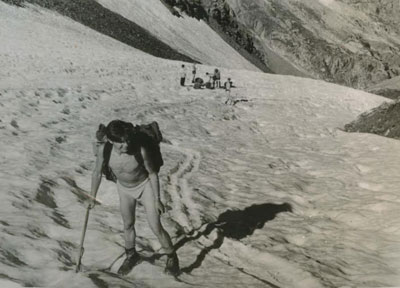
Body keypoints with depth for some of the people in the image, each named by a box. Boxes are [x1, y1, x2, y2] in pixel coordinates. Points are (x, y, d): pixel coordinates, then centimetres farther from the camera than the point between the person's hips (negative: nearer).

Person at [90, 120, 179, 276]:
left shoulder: (141, 149, -37)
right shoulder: (103, 148, -29)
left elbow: (153, 173, -19)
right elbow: (97, 172, -11)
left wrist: (157, 199, -11)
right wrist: (92, 197, 0)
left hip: (145, 186, -3)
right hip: (124, 188, 3)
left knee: (156, 228, 1)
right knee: (128, 225, 20)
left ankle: (171, 257, 29)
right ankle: (131, 255, 47)